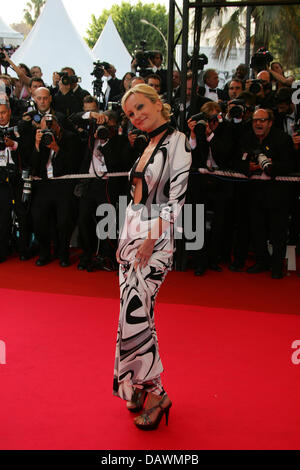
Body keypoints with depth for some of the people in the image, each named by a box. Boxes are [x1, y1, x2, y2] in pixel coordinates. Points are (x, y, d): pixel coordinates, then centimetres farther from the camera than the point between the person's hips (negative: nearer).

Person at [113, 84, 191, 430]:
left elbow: (177, 196, -15)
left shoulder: (177, 141, -7)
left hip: (156, 237, -8)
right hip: (131, 234, 8)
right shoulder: (148, 146, 17)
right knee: (135, 316, 9)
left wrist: (152, 239, -18)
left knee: (135, 315, -12)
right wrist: (125, 240, 15)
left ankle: (155, 392, 2)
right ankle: (139, 384, 20)